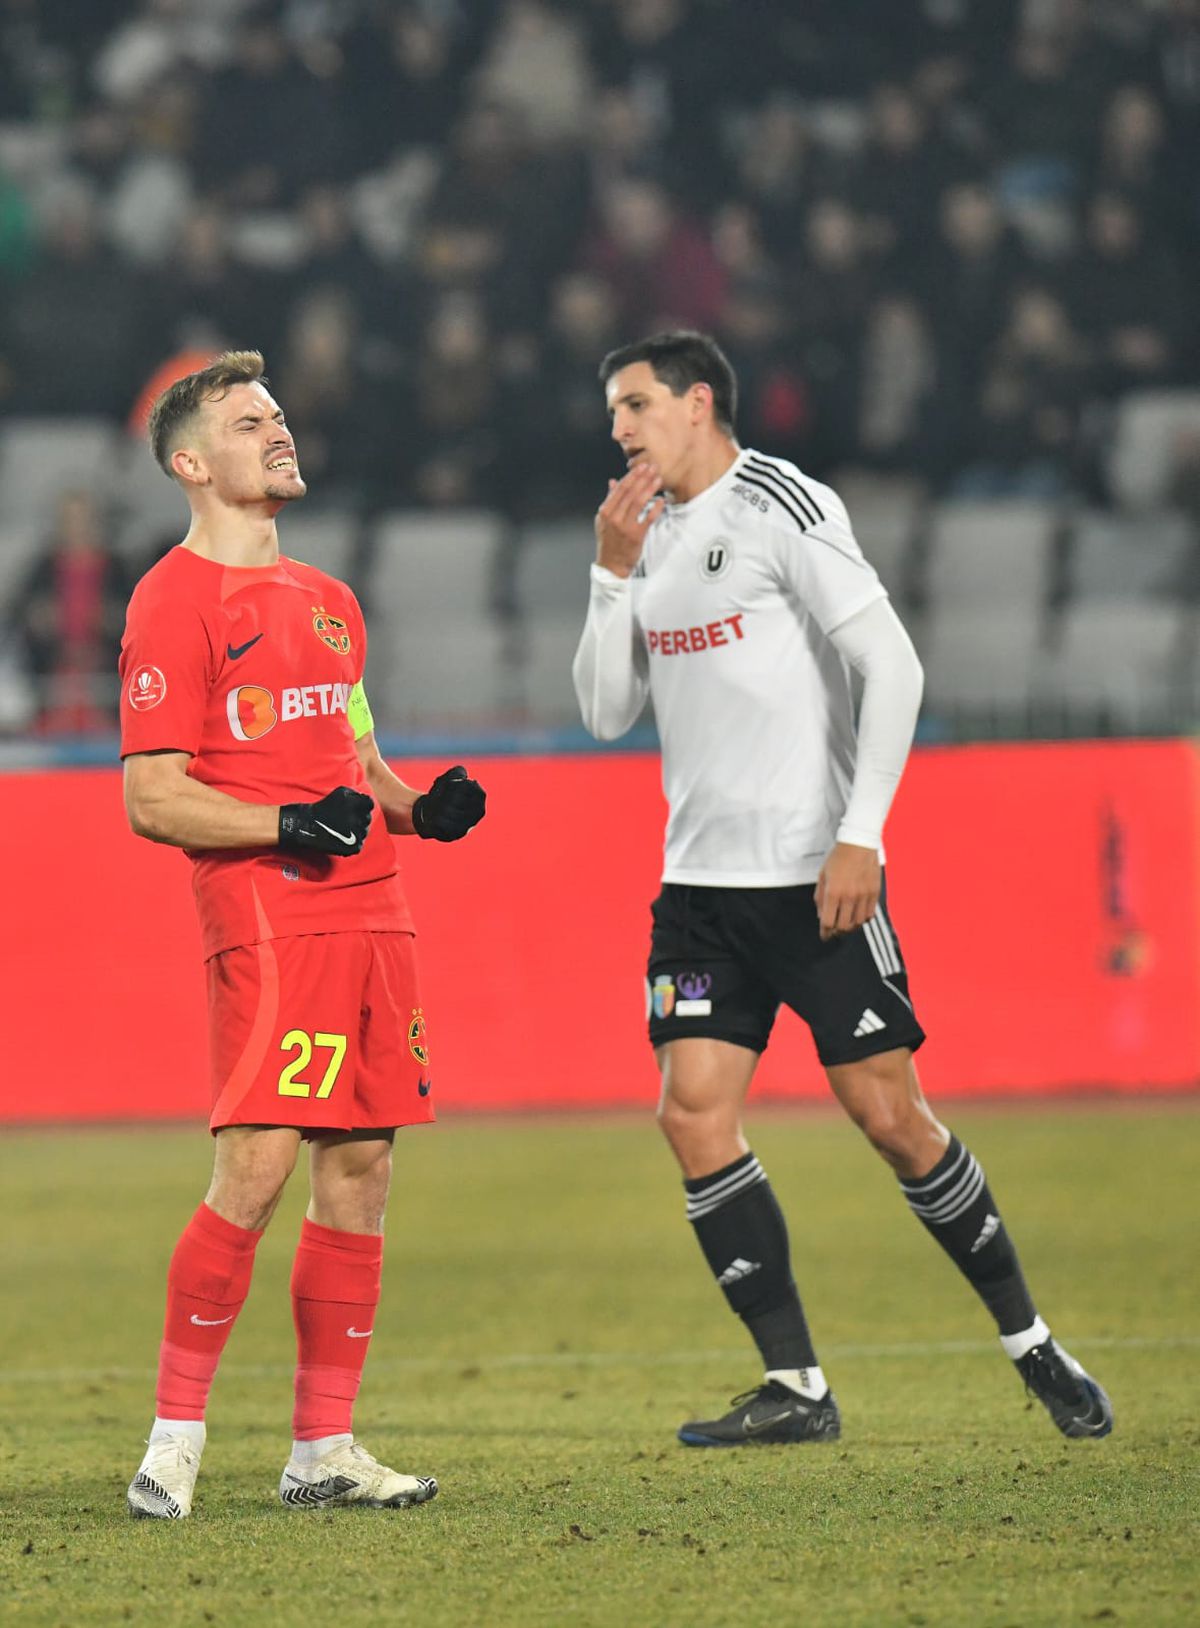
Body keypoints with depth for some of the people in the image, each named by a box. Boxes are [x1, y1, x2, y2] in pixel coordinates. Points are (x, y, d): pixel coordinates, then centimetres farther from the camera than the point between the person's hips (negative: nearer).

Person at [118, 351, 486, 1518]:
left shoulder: (326, 601, 21)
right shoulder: (175, 601, -5)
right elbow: (152, 799, -10)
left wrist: (418, 806, 8)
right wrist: (289, 824, -21)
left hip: (370, 911, 8)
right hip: (265, 919, -8)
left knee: (359, 1168, 5)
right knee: (255, 1170, -15)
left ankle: (322, 1450, 10)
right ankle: (173, 1442, -8)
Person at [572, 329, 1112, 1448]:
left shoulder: (782, 506, -9)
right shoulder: (649, 537, 13)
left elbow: (892, 665, -13)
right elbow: (606, 712, 12)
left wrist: (860, 835, -18)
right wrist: (613, 574, 0)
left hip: (816, 877, -7)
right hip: (701, 882, 7)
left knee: (889, 1115, -6)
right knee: (693, 1114, -6)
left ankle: (1028, 1340, 11)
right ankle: (795, 1387, -2)